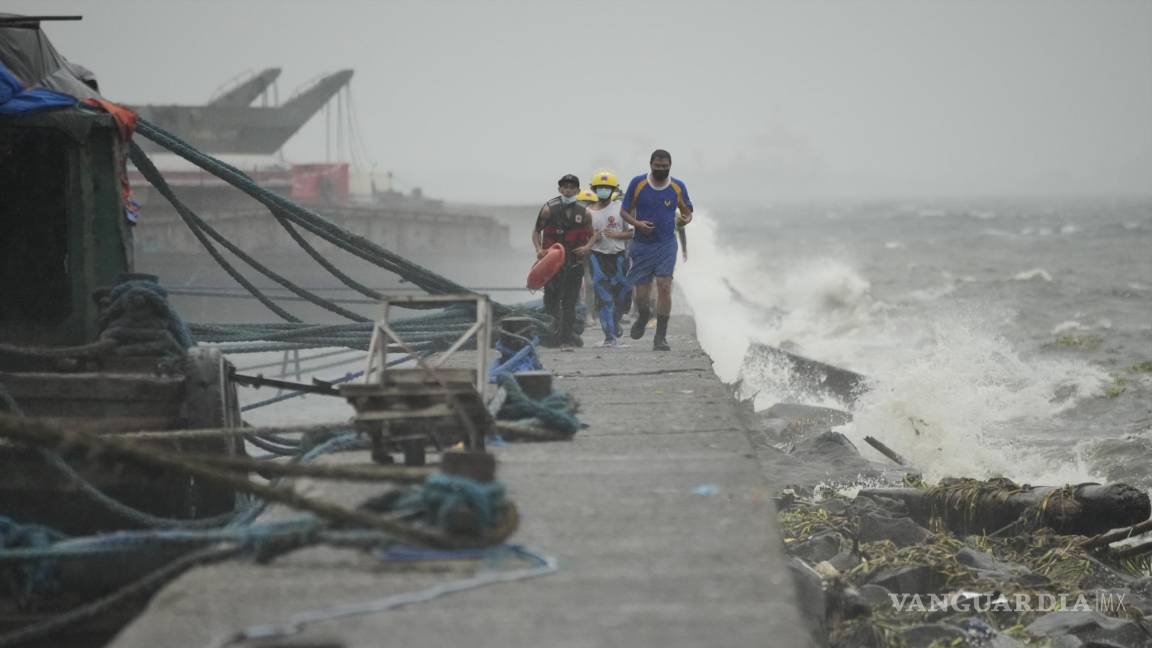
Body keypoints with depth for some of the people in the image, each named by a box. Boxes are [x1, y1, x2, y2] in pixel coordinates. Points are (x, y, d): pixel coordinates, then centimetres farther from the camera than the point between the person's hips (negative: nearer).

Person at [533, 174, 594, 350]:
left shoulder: (584, 212, 2)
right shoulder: (549, 209, -4)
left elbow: (591, 236, 13)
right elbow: (536, 231, 5)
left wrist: (587, 247, -7)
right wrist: (538, 249, -11)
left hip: (574, 261, 1)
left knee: (570, 302, -1)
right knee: (551, 299, 1)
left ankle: (565, 339, 2)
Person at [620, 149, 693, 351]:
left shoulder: (678, 187, 0)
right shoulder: (637, 183, -4)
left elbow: (687, 212, 11)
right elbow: (624, 211, 3)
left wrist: (687, 219, -13)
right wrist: (637, 223, -17)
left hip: (666, 245, 0)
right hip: (642, 244, 0)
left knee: (664, 287, -13)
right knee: (641, 293, 3)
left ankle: (661, 337, -6)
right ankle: (643, 316, 39)